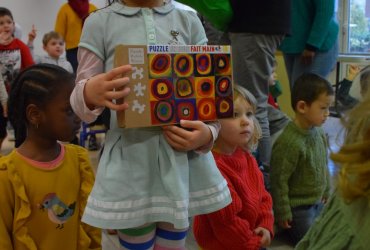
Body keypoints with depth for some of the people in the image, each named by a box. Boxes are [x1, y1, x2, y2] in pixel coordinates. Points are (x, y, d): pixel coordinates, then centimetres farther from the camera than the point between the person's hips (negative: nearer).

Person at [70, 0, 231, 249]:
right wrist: (91, 94, -24)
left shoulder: (189, 21, 5)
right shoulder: (99, 22, 0)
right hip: (131, 157, -2)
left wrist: (209, 134, -14)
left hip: (184, 155, 2)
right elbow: (81, 100, 0)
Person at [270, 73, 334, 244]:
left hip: (318, 203, 8)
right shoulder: (288, 142, -30)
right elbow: (279, 181, -24)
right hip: (297, 208, -8)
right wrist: (283, 213, -17)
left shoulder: (319, 132, -4)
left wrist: (326, 192, 18)